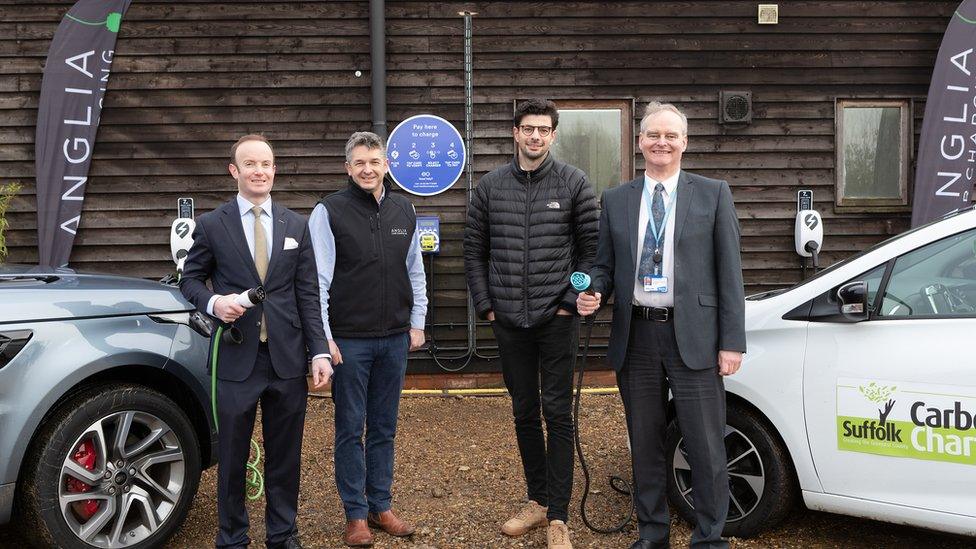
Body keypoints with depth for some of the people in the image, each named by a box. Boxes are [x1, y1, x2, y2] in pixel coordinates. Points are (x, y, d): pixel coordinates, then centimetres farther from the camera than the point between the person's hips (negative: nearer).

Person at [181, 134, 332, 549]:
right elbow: (190, 279, 8)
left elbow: (308, 294, 5)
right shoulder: (211, 225, 1)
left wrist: (319, 351, -2)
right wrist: (213, 302, -14)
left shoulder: (296, 225, 8)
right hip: (236, 359, -2)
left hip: (287, 359, 2)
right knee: (232, 457, 7)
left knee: (285, 456, 10)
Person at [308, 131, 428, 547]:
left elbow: (415, 273, 14)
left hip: (394, 339, 4)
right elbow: (318, 280, -8)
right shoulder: (329, 212, -7)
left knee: (384, 428, 12)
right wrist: (323, 338, -12)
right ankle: (356, 513, 16)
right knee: (350, 429, 5)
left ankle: (381, 506, 24)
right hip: (349, 340, -4)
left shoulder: (404, 211, 7)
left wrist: (417, 324, 11)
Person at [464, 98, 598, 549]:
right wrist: (485, 305, 3)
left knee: (557, 414, 0)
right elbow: (474, 250, 9)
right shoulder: (490, 187, 4)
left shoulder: (573, 183, -2)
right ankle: (537, 500, 27)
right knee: (524, 413, 12)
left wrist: (572, 300, -8)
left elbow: (592, 248, -1)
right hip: (509, 322, 3)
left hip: (556, 320, -3)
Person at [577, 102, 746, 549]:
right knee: (645, 444, 13)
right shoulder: (616, 200, 9)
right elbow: (604, 265, 13)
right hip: (635, 337, 3)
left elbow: (729, 272, -1)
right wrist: (592, 294, -10)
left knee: (705, 447, 1)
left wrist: (732, 341, -6)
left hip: (692, 338, -2)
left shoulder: (713, 194, 2)